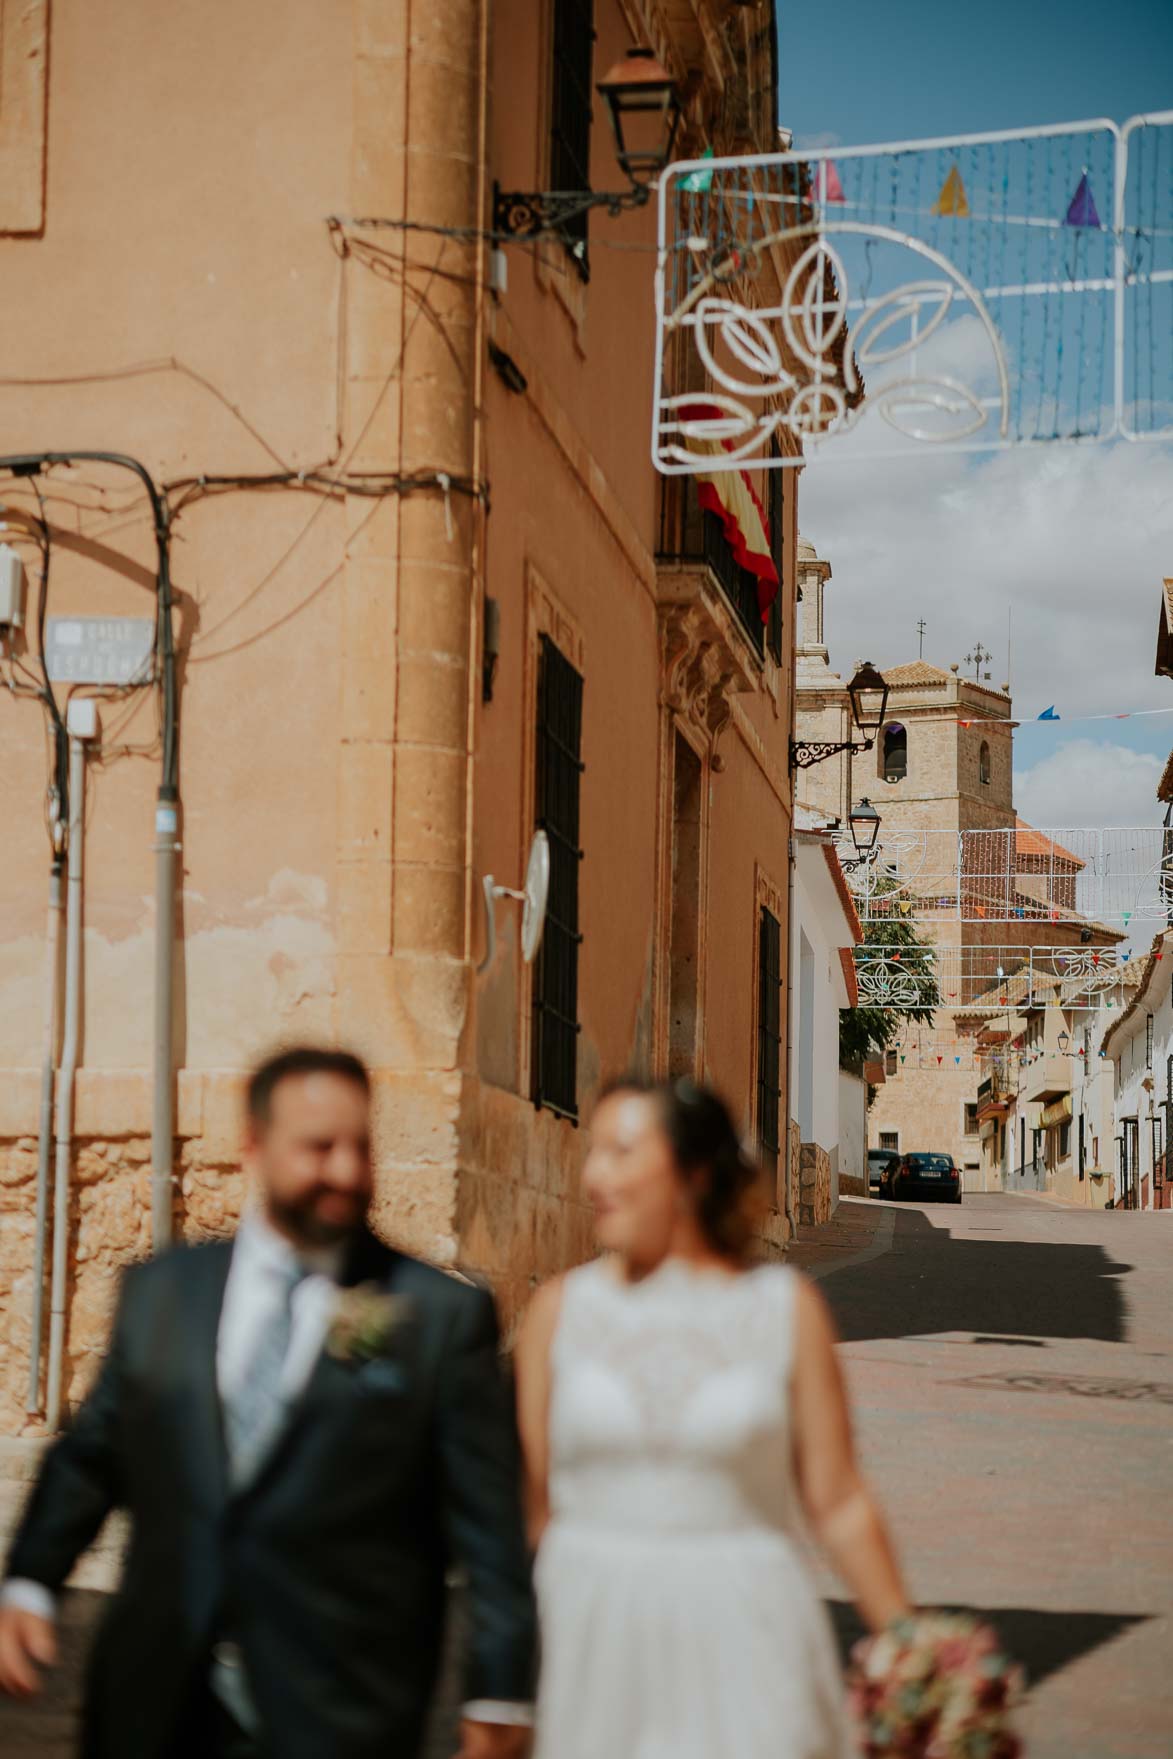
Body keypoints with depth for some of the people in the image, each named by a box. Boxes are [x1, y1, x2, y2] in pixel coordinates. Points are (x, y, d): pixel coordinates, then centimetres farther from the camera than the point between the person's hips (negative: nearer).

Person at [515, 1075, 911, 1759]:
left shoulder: (787, 1307, -2)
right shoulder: (561, 1309, 1)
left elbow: (838, 1503, 0)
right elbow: (531, 1501, 5)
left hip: (744, 1633, -1)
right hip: (594, 1642, 1)